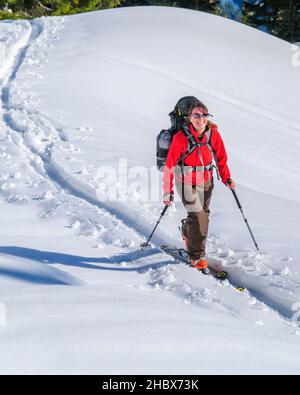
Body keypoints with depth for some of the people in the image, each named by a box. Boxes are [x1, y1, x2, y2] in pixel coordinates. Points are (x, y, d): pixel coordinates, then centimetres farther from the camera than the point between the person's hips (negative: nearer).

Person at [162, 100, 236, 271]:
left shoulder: (213, 134, -9)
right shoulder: (180, 137, -20)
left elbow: (221, 158, 3)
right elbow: (170, 165, -16)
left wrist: (226, 178, -10)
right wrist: (168, 190, -17)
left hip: (207, 181, 5)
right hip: (187, 182, -5)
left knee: (203, 213, 18)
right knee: (198, 217, -12)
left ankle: (187, 233, 51)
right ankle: (197, 256, 3)